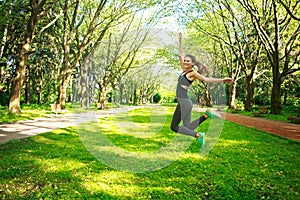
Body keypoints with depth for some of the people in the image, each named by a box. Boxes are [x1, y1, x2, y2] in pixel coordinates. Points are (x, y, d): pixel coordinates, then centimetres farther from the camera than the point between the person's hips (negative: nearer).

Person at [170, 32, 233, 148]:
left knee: (174, 127, -5)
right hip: (183, 102, 8)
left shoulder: (193, 72, -5)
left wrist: (222, 80, -12)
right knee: (188, 128, 7)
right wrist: (180, 40, 21)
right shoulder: (184, 70, 15)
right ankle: (207, 115, 10)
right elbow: (180, 55, 20)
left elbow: (206, 79, -5)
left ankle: (198, 136, -5)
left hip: (184, 102, -8)